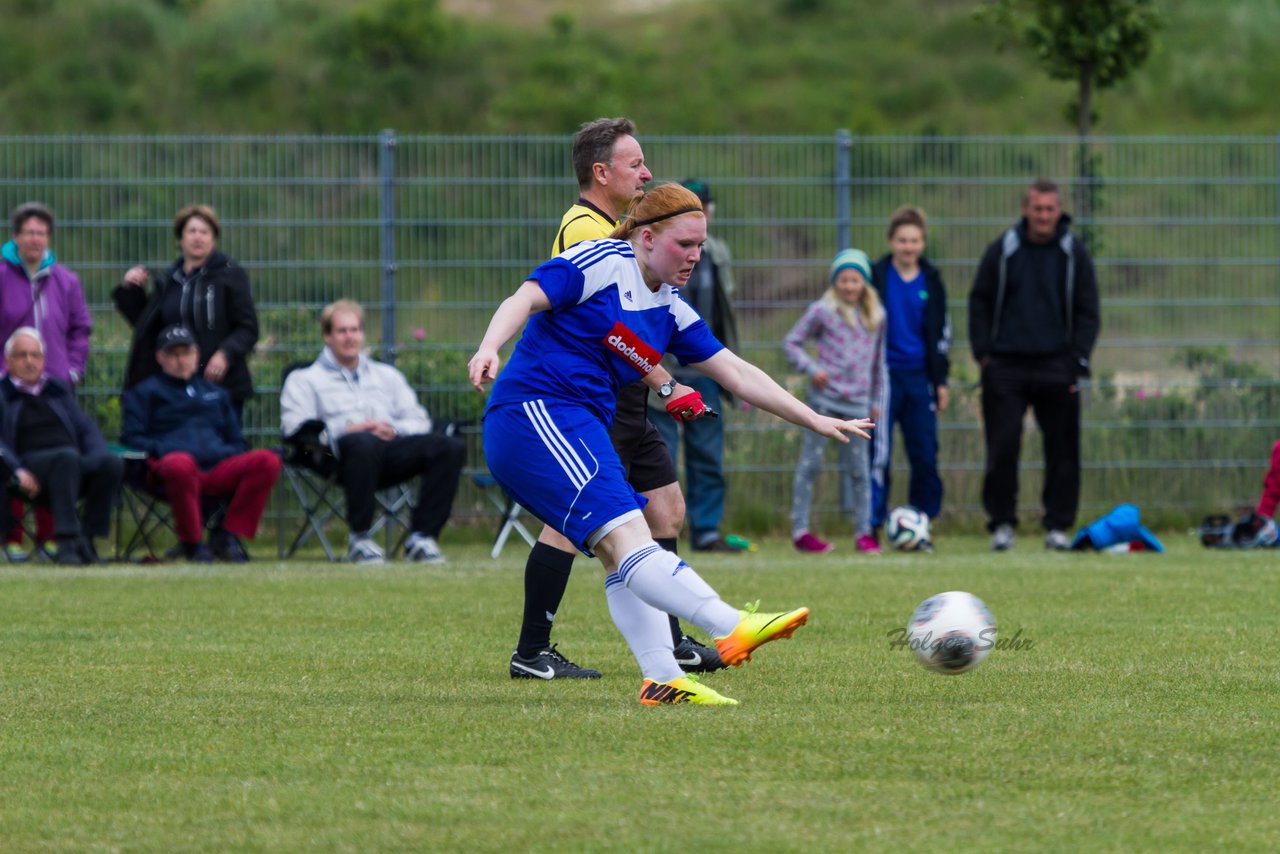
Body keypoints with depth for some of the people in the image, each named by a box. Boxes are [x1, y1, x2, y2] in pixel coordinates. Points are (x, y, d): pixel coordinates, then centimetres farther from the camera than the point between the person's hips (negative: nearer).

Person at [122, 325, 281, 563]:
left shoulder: (216, 393, 34)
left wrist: (232, 453, 5)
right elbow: (132, 437, 10)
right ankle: (190, 541, -24)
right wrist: (162, 450, -10)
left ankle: (228, 535, -18)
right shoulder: (145, 392, 22)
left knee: (268, 461, -25)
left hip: (220, 469, 4)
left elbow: (236, 440, 30)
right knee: (180, 463, -43)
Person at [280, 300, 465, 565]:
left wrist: (393, 429, -2)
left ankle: (422, 536, -24)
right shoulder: (305, 380, 19)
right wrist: (348, 430, -11)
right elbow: (295, 429, 2)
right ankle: (359, 538, -31)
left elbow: (419, 421, 22)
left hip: (392, 447, 4)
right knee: (362, 443, -42)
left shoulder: (387, 375, 32)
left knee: (450, 448, -23)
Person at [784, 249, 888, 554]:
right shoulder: (822, 311, -2)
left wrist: (878, 400, 18)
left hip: (857, 401, 3)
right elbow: (791, 342, 3)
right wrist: (811, 368, -12)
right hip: (824, 397, -3)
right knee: (811, 463, -2)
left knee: (858, 468, 4)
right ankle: (800, 530, 2)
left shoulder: (876, 316, 10)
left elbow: (879, 361, 19)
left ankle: (864, 532, 11)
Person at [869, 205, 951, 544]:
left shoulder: (930, 281, 9)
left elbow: (940, 333, 14)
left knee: (925, 456, 2)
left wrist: (941, 380, 10)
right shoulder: (876, 277, -1)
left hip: (918, 377, 3)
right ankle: (872, 525, -2)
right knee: (878, 455, -5)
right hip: (883, 377, -3)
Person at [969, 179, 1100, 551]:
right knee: (1002, 447, -4)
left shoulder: (1074, 253, 5)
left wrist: (1077, 361, -3)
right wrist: (982, 351, 0)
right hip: (1005, 367, 0)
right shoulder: (1003, 250, 5)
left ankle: (1057, 526, 7)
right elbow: (979, 302, 10)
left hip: (1055, 367, 0)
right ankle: (1001, 523, 4)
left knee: (1062, 448, 0)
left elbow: (1088, 311, 7)